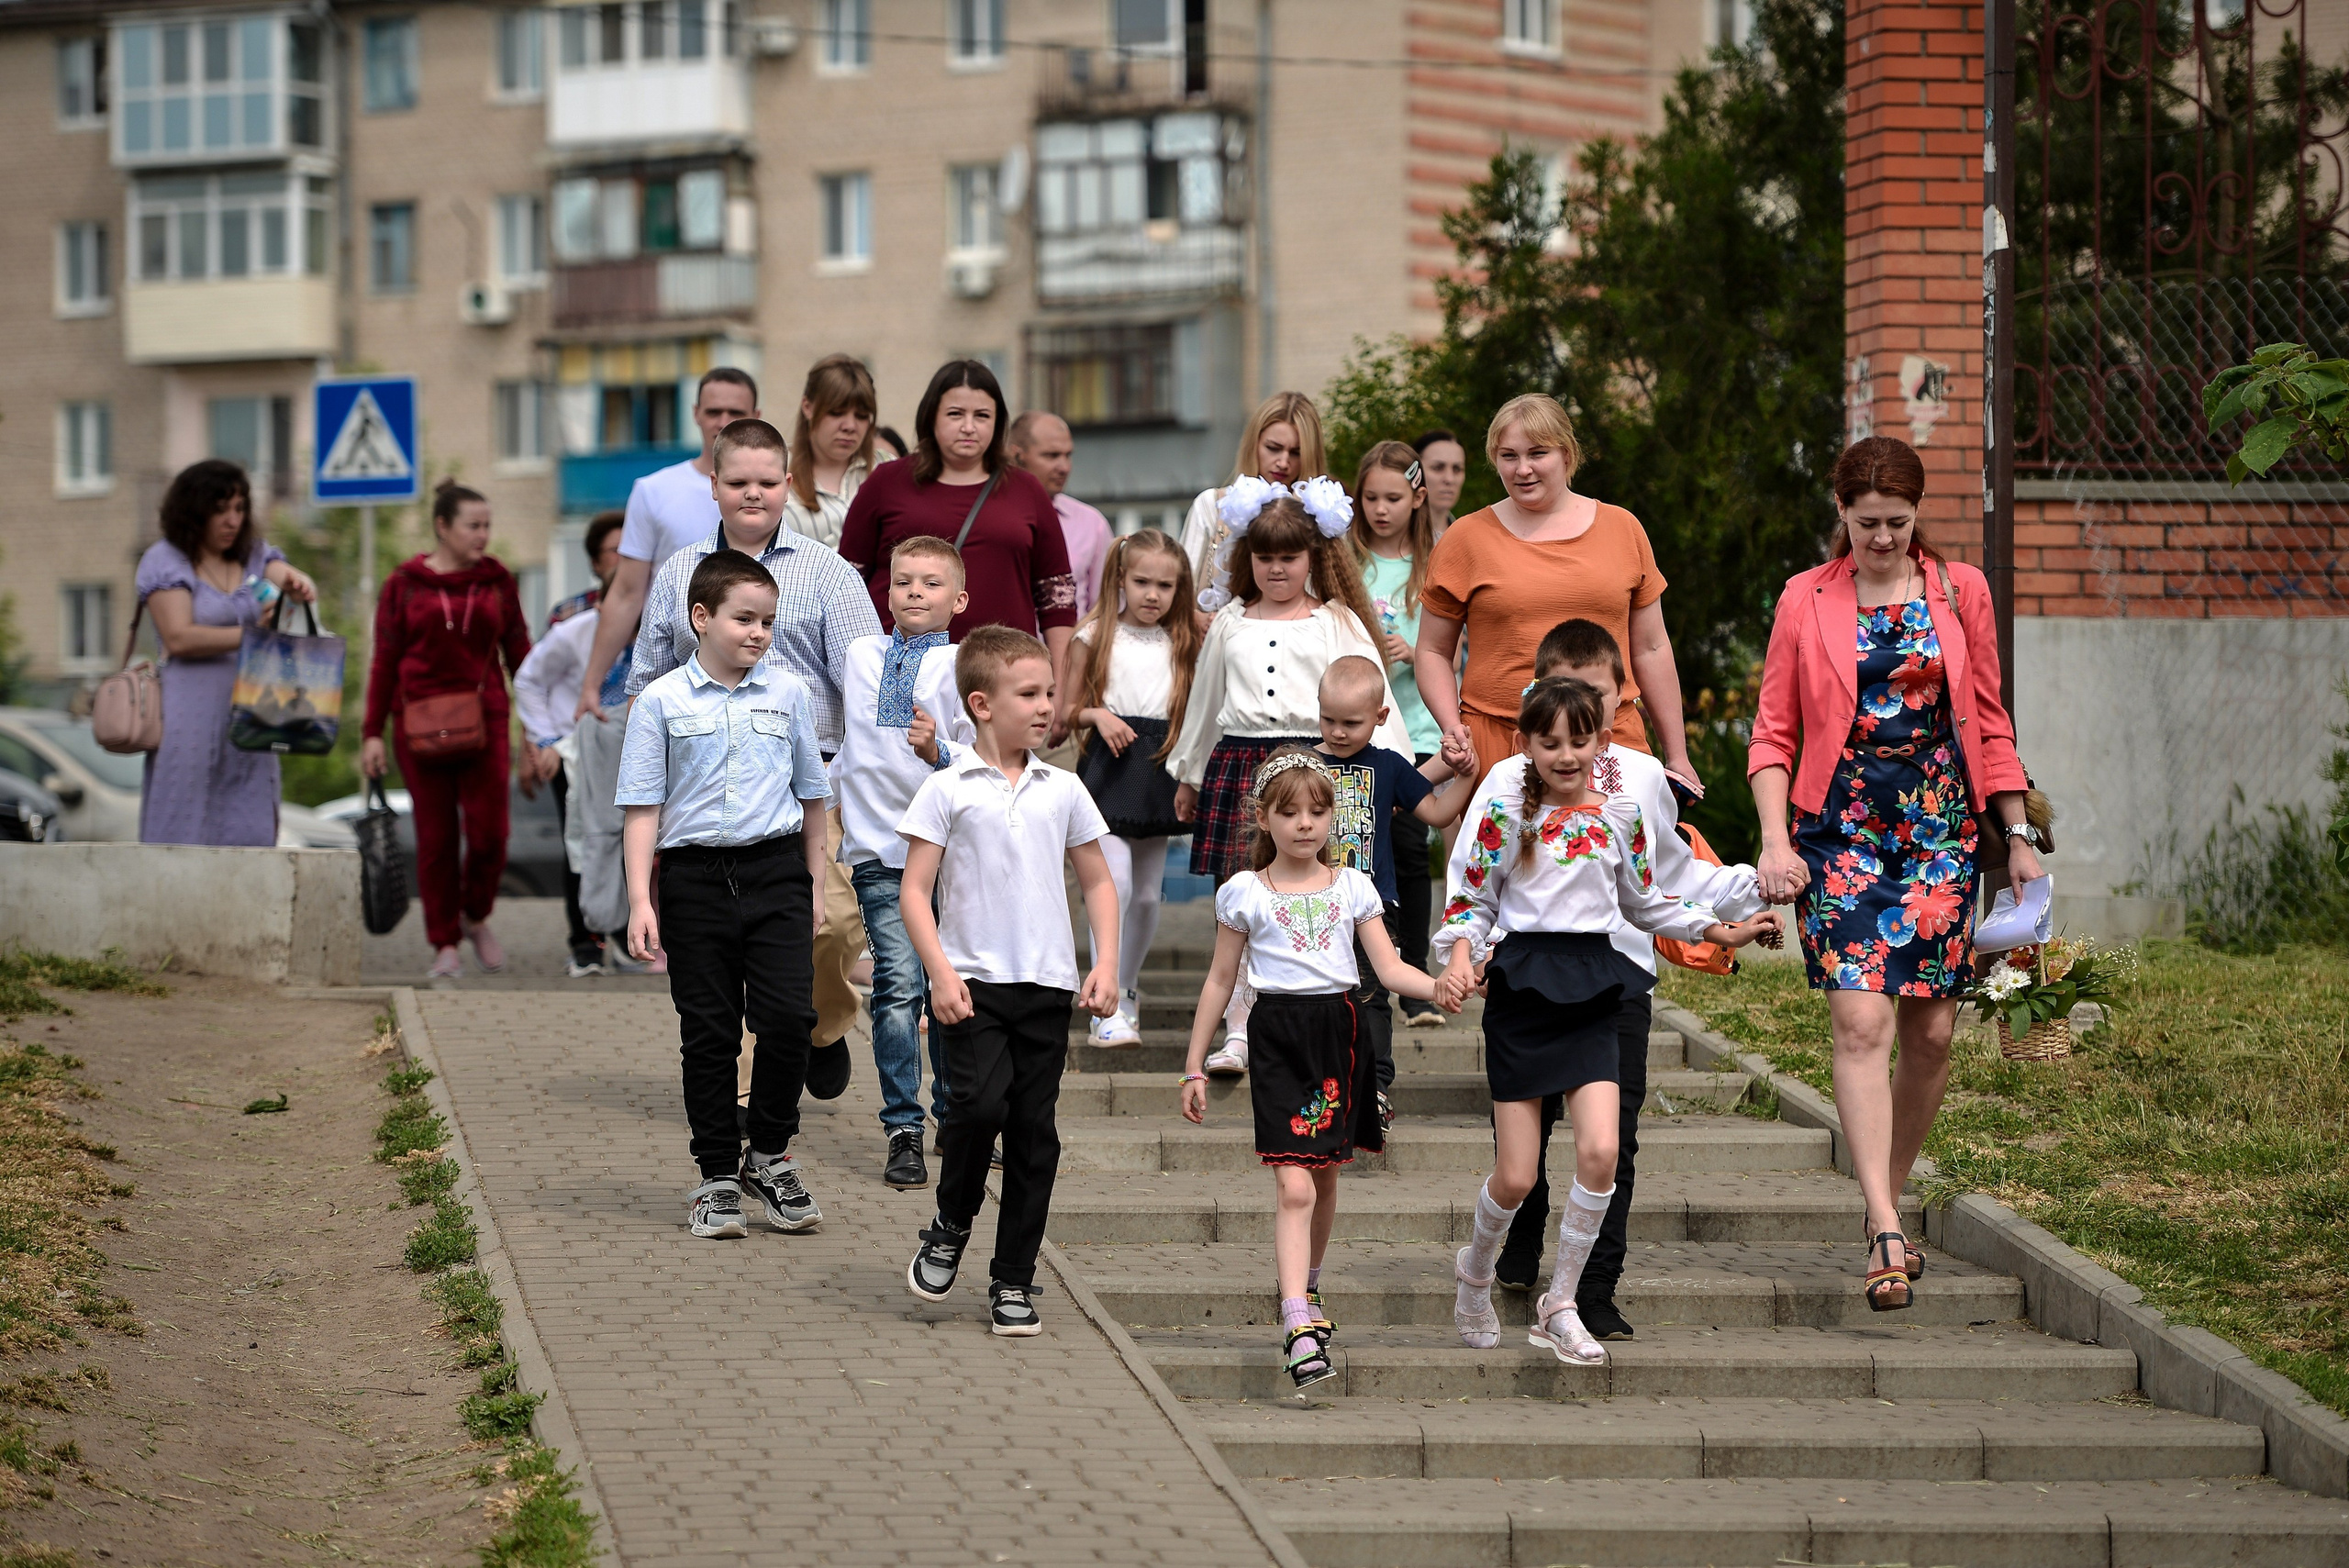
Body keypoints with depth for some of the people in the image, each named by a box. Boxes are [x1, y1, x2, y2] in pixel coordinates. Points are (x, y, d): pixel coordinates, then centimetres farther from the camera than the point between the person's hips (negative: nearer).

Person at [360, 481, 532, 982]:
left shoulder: (496, 581, 8)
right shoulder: (405, 584, 3)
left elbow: (518, 653, 13)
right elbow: (384, 662, 5)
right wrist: (372, 733, 2)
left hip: (482, 718, 1)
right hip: (421, 725, -1)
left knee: (488, 832, -6)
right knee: (435, 837, 1)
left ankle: (476, 917, 20)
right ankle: (444, 943, 9)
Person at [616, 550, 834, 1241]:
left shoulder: (789, 694, 6)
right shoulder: (662, 702, -1)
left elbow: (811, 795, 15)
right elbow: (643, 808, -1)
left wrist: (816, 886, 15)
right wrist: (640, 901, -8)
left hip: (776, 871, 1)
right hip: (696, 876, -1)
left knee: (788, 1015, -10)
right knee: (709, 1031, 4)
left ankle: (769, 1154, 9)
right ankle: (718, 1176, 14)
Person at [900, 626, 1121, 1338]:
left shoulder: (1063, 791, 9)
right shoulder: (948, 791, -2)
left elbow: (1097, 883, 17)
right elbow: (915, 890, -3)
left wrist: (1106, 963, 5)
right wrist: (940, 973, -13)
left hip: (1048, 985, 4)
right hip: (974, 982, -4)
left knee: (1035, 1131, 3)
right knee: (979, 1104, -21)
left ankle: (1013, 1280, 12)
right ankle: (951, 1228, 6)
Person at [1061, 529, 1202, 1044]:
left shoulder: (1183, 645, 8)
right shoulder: (1096, 637, 2)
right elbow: (1065, 710, 4)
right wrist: (1096, 715, -13)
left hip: (1160, 770, 3)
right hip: (1109, 768, -3)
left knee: (1147, 892, 9)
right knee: (1114, 879, -18)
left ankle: (1128, 990, 29)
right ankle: (1108, 1006, -19)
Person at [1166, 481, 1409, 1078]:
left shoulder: (1338, 624, 5)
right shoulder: (1229, 625, 14)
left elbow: (1371, 700, 1)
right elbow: (1205, 702, 24)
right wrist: (1188, 775, 28)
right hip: (1240, 763, 2)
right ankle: (1238, 1032, 0)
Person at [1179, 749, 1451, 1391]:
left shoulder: (1353, 887, 7)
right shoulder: (1244, 894, 3)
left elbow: (1389, 968, 3)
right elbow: (1220, 982, 9)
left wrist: (1446, 989, -16)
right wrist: (1195, 1066, 10)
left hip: (1340, 1032, 3)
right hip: (1279, 1037, -3)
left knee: (1325, 1178, 15)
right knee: (1293, 1185, -14)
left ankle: (1307, 1290, 38)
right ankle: (1300, 1330, -22)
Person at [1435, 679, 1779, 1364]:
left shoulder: (1621, 815, 7)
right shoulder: (1505, 816, -2)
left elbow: (1644, 903, 20)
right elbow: (1471, 902, 2)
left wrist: (1725, 931, 15)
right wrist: (1460, 962, -16)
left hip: (1591, 994, 2)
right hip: (1521, 991, -2)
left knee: (1600, 1151, -15)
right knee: (1516, 1176, -3)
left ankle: (1560, 1306, 0)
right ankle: (1476, 1269, 30)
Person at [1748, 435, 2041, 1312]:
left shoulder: (1959, 591, 8)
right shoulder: (1808, 600, 5)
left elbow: (1988, 721, 13)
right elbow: (1774, 731, 5)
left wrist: (2019, 835, 11)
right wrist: (1775, 839, -7)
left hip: (1941, 827, 2)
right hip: (1841, 827, -2)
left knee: (1931, 1031, 1)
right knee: (1861, 1020, -15)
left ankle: (1886, 1206, 19)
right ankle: (1886, 1235, -20)